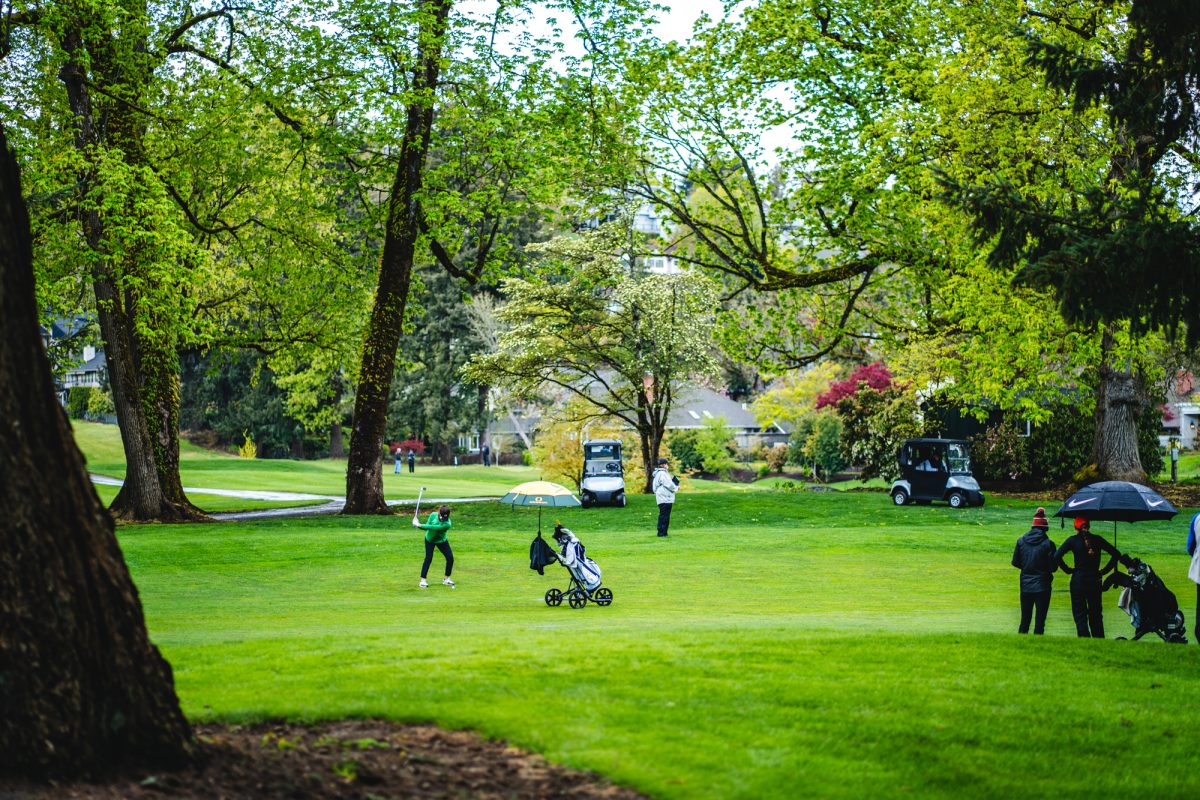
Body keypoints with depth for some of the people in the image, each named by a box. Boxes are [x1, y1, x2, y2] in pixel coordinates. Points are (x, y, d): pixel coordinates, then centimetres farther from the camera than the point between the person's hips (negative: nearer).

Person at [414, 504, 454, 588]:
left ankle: (447, 578, 12)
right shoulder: (433, 515, -22)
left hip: (442, 541, 0)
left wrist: (419, 525, -42)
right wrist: (417, 524, -43)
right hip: (430, 540, 0)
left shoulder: (447, 524, -32)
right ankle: (423, 580, -7)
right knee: (428, 559, -12)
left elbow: (433, 527, -40)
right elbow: (427, 526, -23)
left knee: (450, 558, -6)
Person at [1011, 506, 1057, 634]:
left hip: (1025, 585, 4)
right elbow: (1053, 567, -9)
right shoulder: (1048, 544, -12)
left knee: (1025, 618, 13)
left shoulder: (1021, 540, -2)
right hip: (1042, 586, -4)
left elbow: (1015, 562, 4)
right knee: (1040, 620, 3)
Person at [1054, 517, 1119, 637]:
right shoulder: (1097, 540, 4)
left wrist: (1067, 569, -1)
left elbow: (1057, 556, -14)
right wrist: (1104, 570, 9)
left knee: (1080, 615, 1)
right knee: (1096, 615, 13)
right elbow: (1116, 554, 7)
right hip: (1095, 581, 3)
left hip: (1078, 581, -3)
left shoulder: (1073, 540, -5)